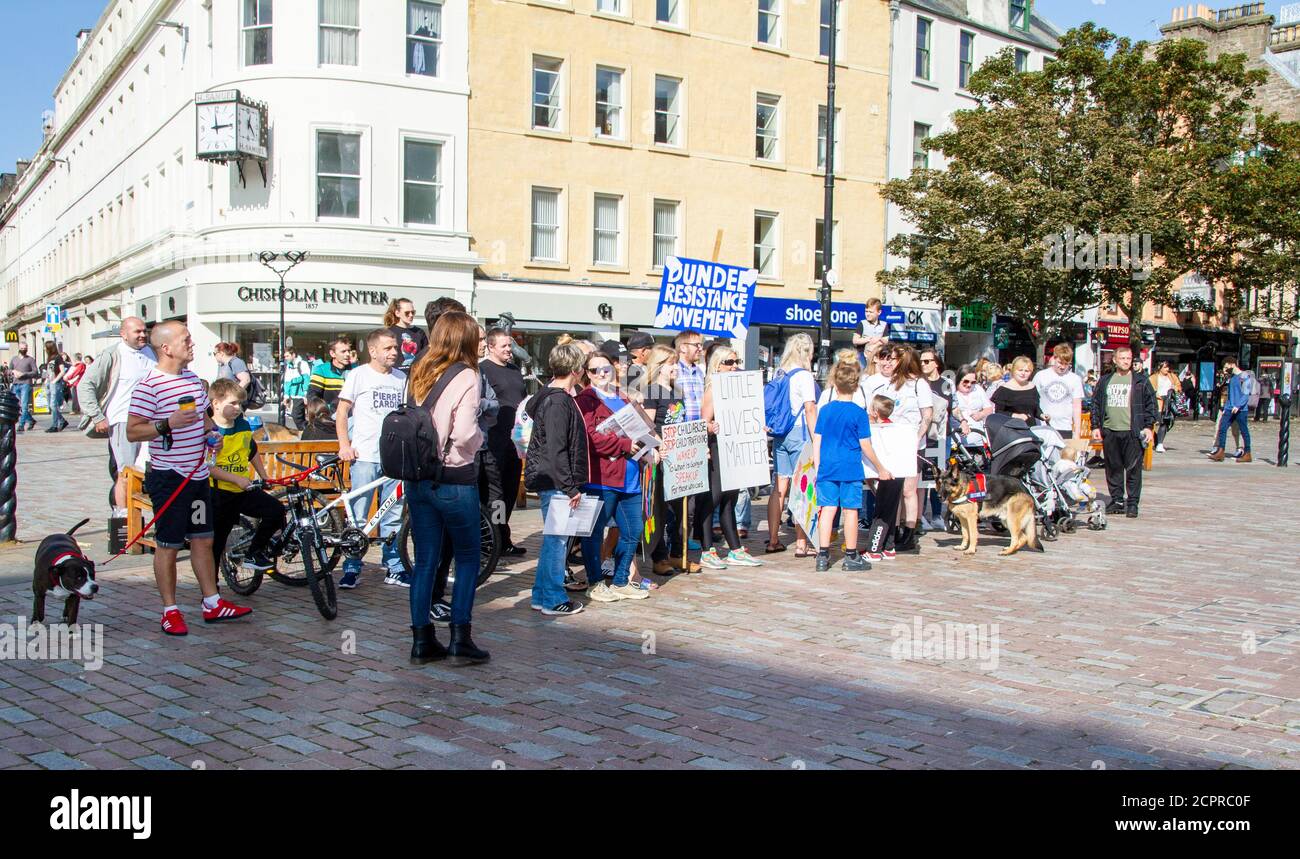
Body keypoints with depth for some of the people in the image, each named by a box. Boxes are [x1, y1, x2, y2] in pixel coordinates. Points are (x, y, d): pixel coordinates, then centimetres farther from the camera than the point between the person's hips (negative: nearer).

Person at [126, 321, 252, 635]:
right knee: (168, 546, 3)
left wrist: (211, 433, 6)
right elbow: (132, 432, -16)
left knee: (203, 539, 13)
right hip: (169, 477, -7)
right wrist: (167, 425, -28)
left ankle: (212, 603, 22)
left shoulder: (194, 378, 10)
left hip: (198, 475, 8)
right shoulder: (149, 385, -15)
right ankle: (170, 611, 13)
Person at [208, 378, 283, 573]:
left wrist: (264, 478, 27)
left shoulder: (244, 427, 7)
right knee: (216, 543, 1)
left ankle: (253, 554, 4)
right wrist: (237, 479, -24)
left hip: (244, 491, 6)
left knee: (276, 510, -9)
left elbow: (253, 453, 24)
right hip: (219, 493, -6)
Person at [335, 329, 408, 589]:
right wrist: (345, 446, -7)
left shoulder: (401, 378, 12)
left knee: (393, 517, 9)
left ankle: (394, 569, 16)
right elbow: (341, 412, 1)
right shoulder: (358, 375, 0)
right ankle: (352, 569, 7)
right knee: (358, 517, -1)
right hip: (365, 456, -4)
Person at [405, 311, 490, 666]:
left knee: (425, 561, 11)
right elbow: (464, 434, -19)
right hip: (454, 479, -6)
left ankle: (422, 640, 14)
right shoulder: (465, 376, -12)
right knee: (468, 558, 8)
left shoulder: (417, 374, 7)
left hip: (416, 477, 6)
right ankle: (460, 638, 6)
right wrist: (480, 437, 0)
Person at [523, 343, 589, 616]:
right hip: (555, 483, -10)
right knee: (557, 539, -3)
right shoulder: (558, 402, -17)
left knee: (553, 539, 16)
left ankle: (541, 596, 23)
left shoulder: (550, 396, 12)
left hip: (552, 482, 10)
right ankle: (554, 600, 4)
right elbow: (556, 449, -21)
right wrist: (570, 487, -20)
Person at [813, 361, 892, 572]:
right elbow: (865, 446, -4)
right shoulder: (859, 413, -6)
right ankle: (851, 557, 11)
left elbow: (816, 441, 6)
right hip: (851, 469, -3)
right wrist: (880, 469, 7)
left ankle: (823, 556, 5)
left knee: (827, 509, 5)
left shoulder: (825, 410, 4)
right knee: (850, 511, 4)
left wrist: (818, 467, 15)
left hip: (827, 468, 3)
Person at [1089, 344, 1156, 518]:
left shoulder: (1141, 380, 4)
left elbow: (1150, 404, 4)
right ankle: (1117, 500, 18)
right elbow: (1095, 404, 14)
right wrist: (1096, 426, 7)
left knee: (1133, 469, -3)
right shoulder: (1105, 380, 12)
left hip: (1132, 432, -3)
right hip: (1109, 432, 3)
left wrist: (1148, 426, -4)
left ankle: (1132, 503, 3)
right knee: (1113, 468, 8)